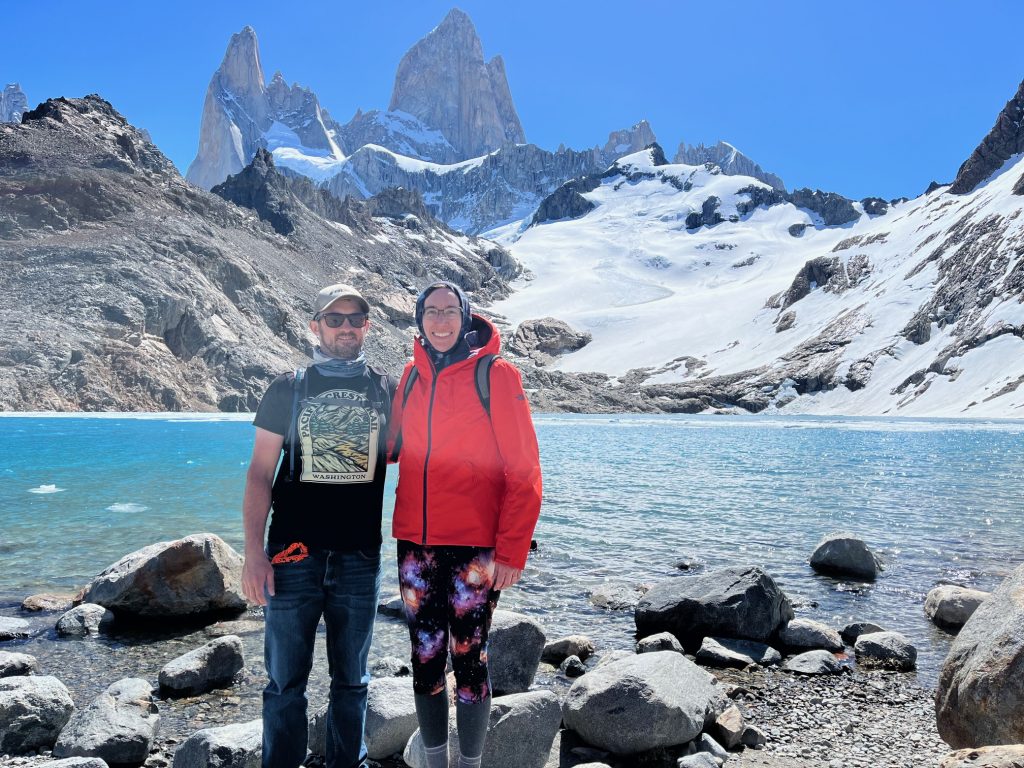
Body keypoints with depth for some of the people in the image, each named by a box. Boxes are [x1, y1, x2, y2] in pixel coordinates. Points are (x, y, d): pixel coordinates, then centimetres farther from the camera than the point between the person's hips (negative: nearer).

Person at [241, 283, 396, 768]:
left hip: (360, 559, 1)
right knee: (285, 681, 6)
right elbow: (260, 474, 0)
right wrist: (254, 554, -7)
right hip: (294, 558, -1)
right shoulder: (288, 390, 3)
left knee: (351, 680, 13)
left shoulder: (387, 393, 6)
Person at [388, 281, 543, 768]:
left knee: (469, 657, 4)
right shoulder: (412, 375, 8)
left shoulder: (495, 375, -6)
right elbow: (393, 445, 21)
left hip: (474, 546, -4)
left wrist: (512, 550, -13)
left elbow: (523, 473, -8)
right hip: (416, 543, 4)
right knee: (426, 658, 11)